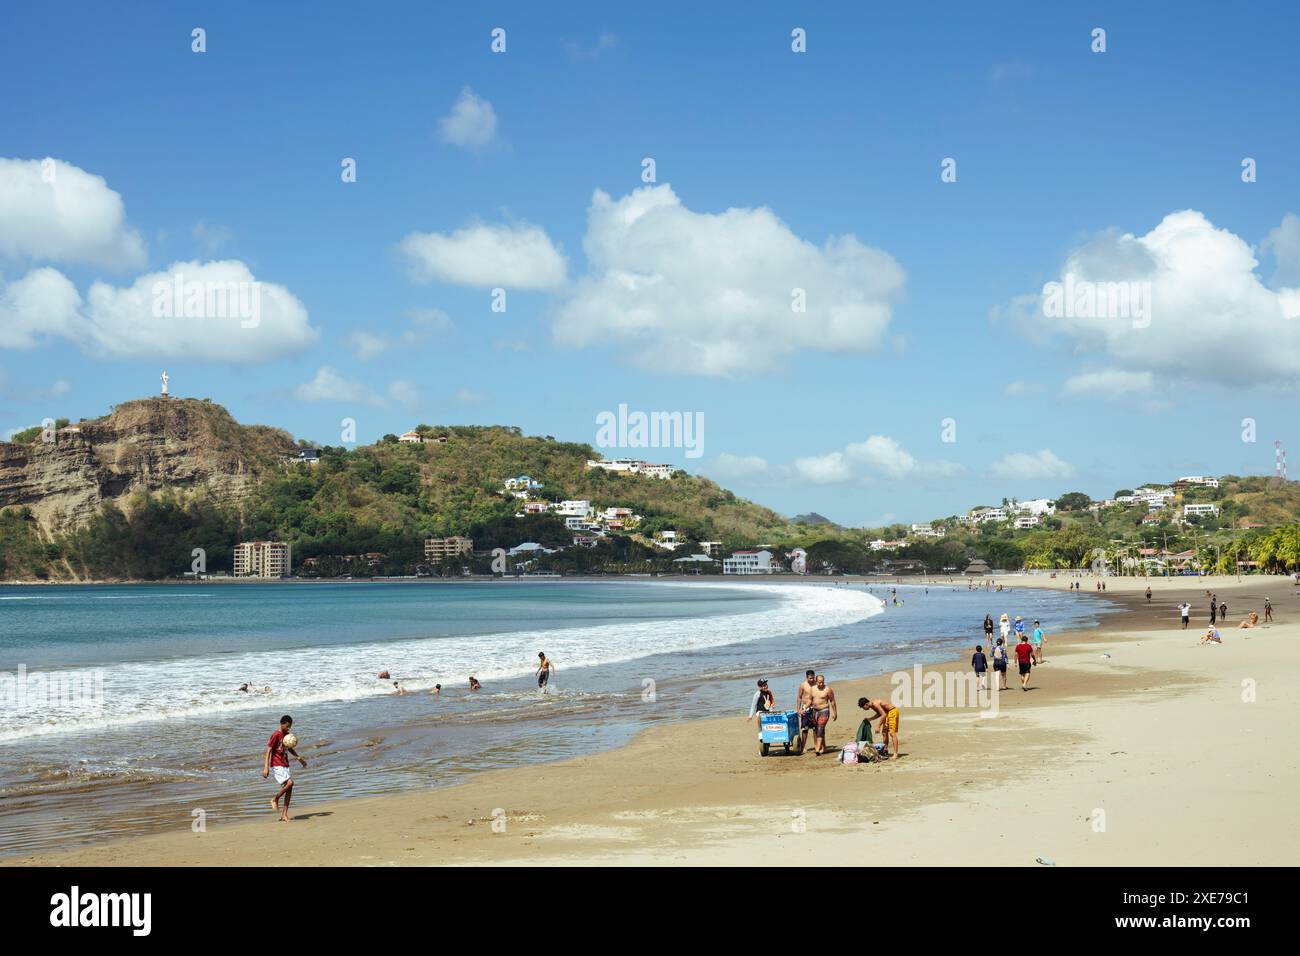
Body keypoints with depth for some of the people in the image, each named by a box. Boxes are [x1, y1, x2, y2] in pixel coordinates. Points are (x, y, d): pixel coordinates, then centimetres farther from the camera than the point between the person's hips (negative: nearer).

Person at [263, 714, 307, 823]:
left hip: (285, 765, 8)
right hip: (277, 765, -8)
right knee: (290, 782, -22)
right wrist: (266, 767, -20)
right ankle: (275, 799, -1)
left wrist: (299, 758, 15)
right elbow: (269, 751, -14)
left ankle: (284, 814, 4)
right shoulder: (276, 735, -11)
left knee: (289, 788, 0)